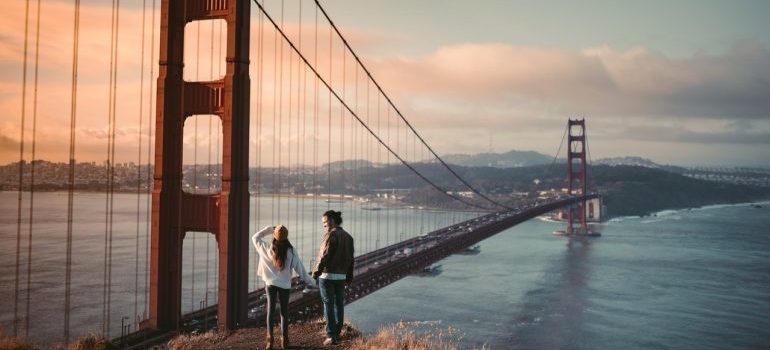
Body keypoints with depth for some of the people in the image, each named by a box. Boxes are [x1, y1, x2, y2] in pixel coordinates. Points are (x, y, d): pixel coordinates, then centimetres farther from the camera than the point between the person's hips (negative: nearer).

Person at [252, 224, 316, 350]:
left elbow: (255, 238, 7)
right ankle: (284, 339, 13)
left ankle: (270, 339, 3)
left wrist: (269, 229, 3)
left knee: (270, 311, 8)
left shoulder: (267, 249, -9)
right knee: (284, 311, 10)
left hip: (270, 284, 1)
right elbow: (300, 268, -4)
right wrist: (310, 282, 7)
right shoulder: (291, 252, -10)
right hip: (285, 285, 0)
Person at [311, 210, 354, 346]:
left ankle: (331, 336, -2)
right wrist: (349, 276, 18)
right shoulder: (348, 236, 10)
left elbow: (325, 256, -18)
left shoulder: (331, 234, -13)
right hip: (341, 276, 7)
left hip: (327, 275, -7)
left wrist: (316, 272, -12)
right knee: (339, 304, 13)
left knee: (328, 305, -1)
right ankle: (337, 333, 19)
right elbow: (350, 259, 12)